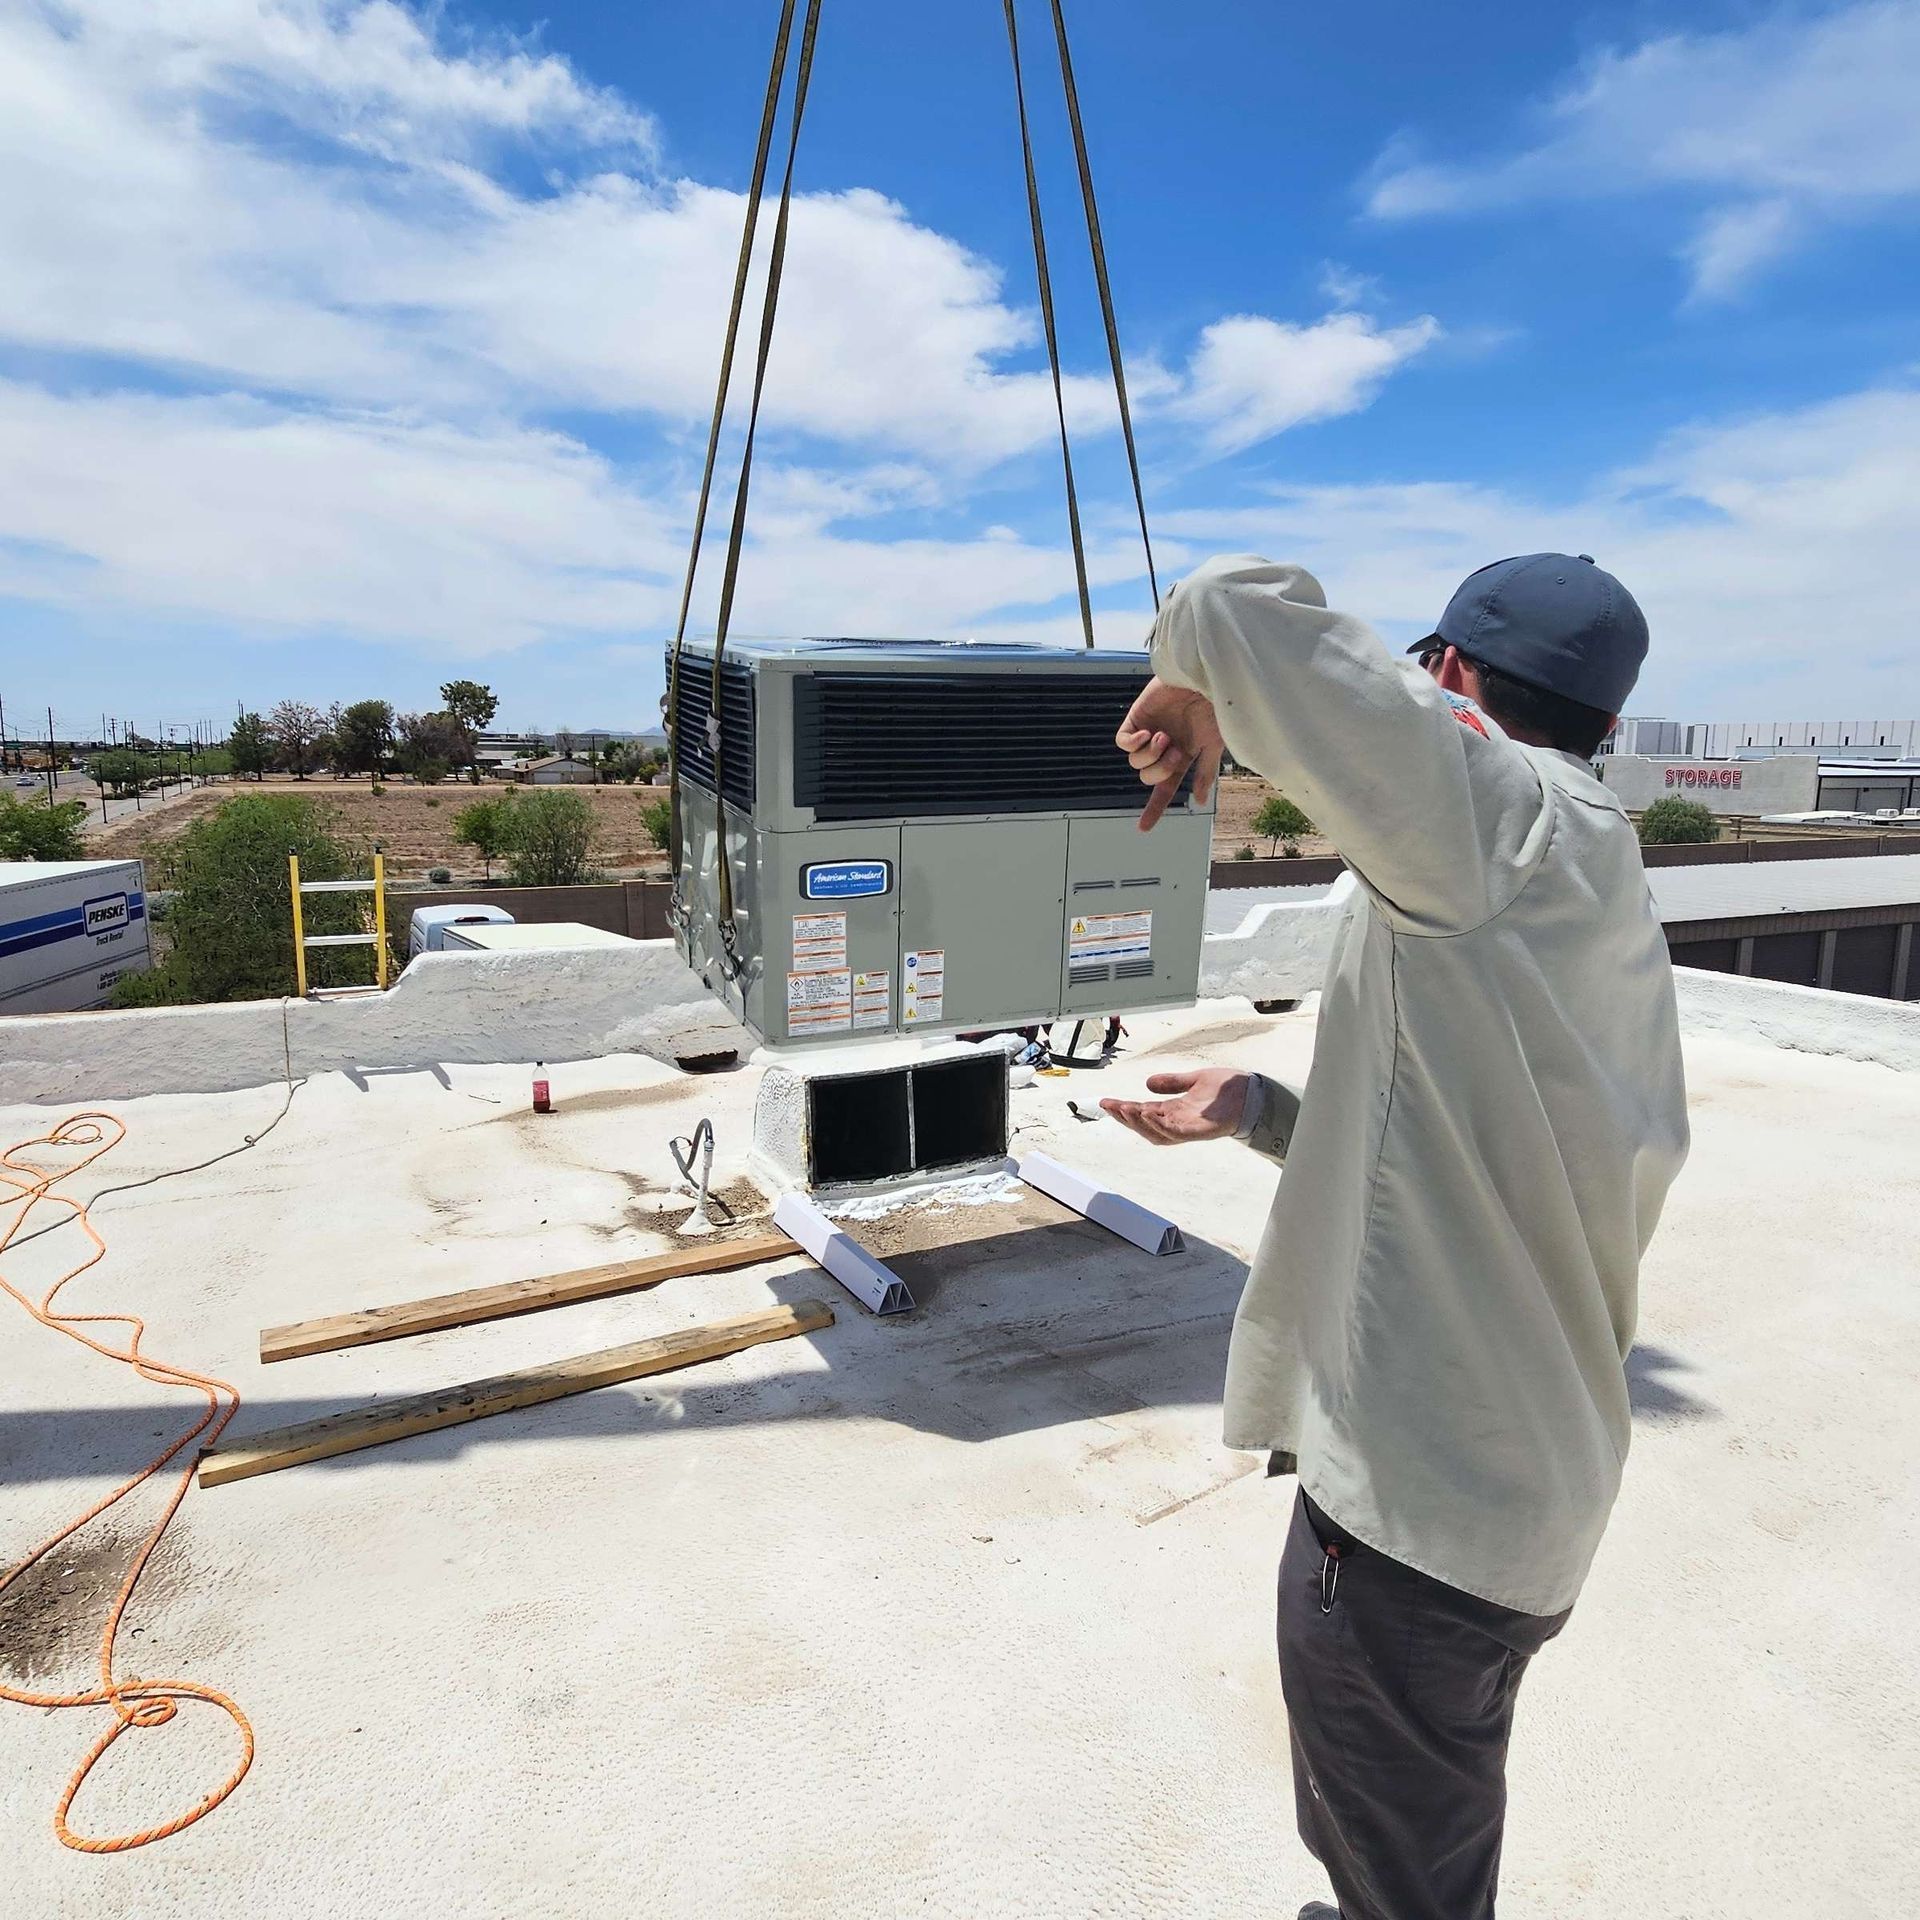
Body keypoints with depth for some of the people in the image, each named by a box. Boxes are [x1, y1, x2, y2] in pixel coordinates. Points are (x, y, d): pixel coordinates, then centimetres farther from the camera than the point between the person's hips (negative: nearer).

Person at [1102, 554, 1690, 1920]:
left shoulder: (1519, 828, -20)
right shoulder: (1592, 893, 9)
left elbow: (1241, 608, -28)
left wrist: (1193, 688, -7)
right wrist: (1257, 1111, 14)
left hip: (1419, 1506, -9)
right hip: (1521, 1483, 9)